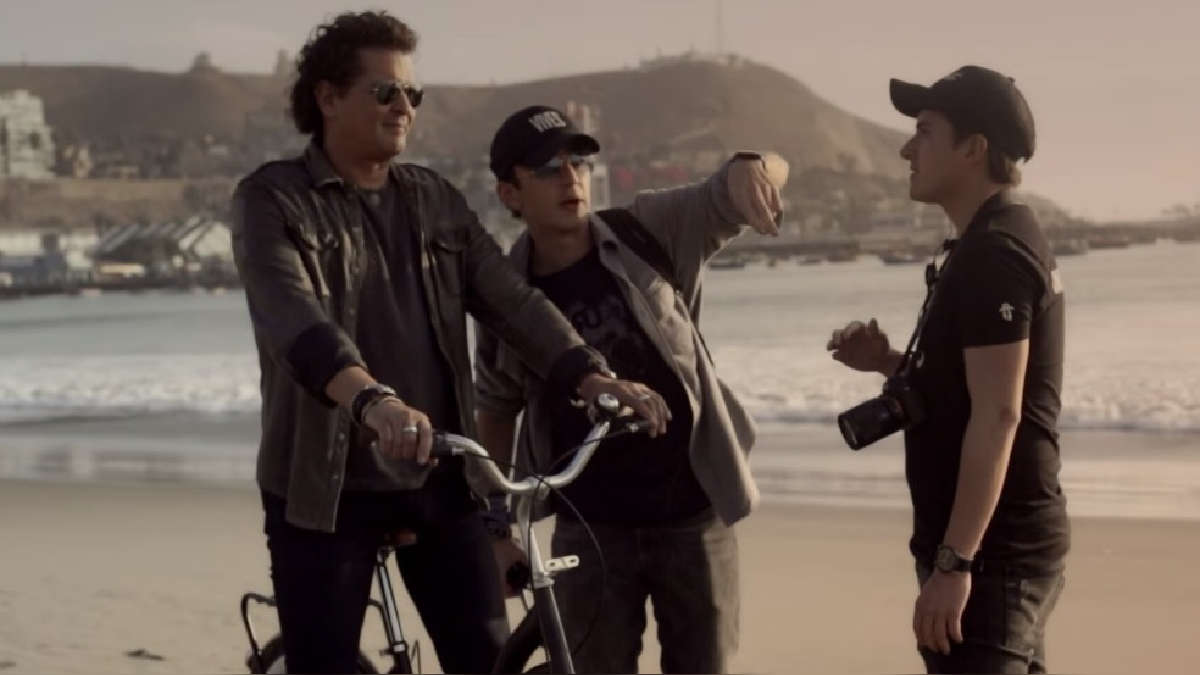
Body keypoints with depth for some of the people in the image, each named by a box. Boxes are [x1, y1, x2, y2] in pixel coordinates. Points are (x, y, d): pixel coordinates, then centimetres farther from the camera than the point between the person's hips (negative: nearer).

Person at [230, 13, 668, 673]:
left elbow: (512, 300, 1)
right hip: (327, 485, -4)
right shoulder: (273, 199, -6)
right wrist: (374, 401, -43)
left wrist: (593, 376, -16)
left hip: (439, 480, 4)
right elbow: (292, 315, -25)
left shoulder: (436, 201, 11)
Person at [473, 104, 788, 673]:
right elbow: (496, 412, 10)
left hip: (693, 515, 0)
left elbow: (732, 197, -17)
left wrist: (750, 166, -42)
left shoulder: (653, 232, -8)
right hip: (590, 528, 1)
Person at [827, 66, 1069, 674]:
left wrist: (954, 562, -25)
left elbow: (997, 416, -24)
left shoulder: (992, 254, -17)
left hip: (990, 551, -10)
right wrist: (890, 364, 8)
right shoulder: (1000, 243, 15)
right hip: (1010, 544, 10)